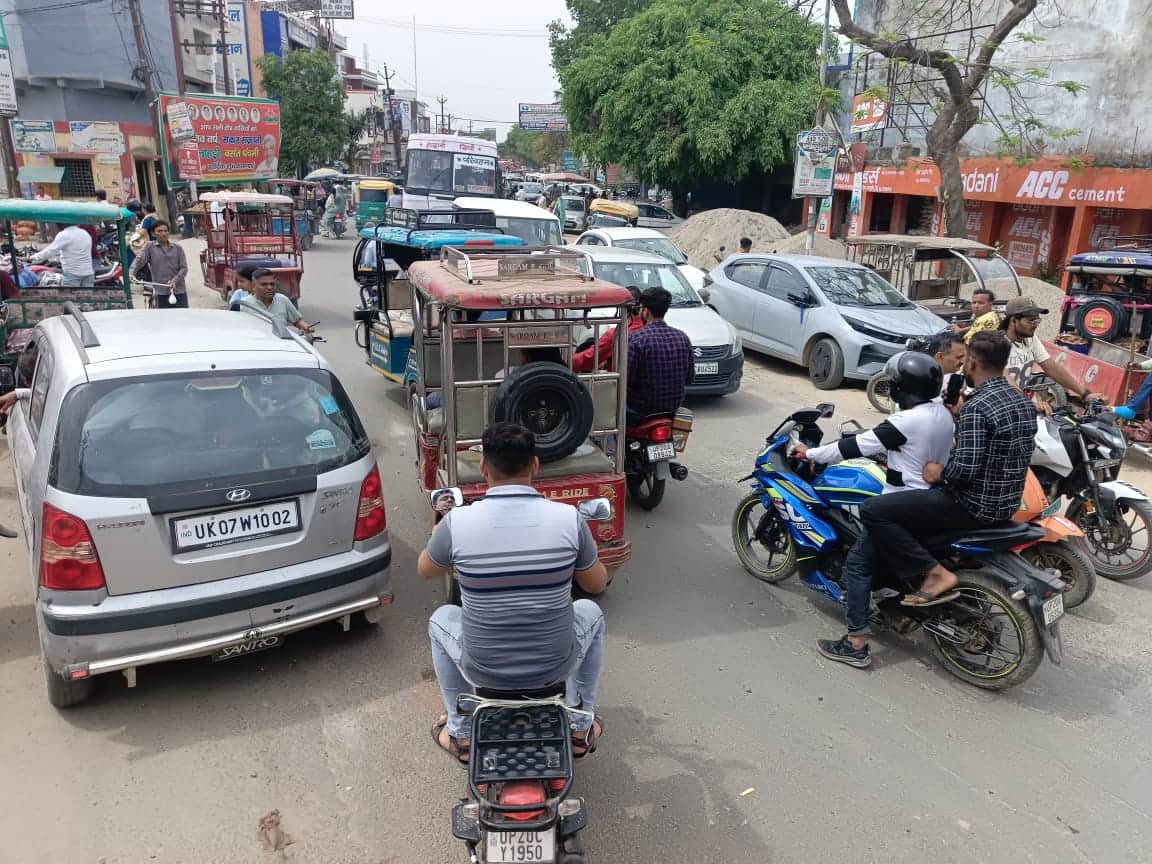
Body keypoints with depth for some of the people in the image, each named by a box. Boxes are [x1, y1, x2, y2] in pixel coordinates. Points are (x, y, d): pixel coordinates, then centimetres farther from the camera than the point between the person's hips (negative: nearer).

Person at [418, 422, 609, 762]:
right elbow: (598, 584, 0)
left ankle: (458, 733, 39)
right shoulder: (569, 518, -16)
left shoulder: (457, 522, -17)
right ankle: (582, 726, 39)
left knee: (441, 619, 31)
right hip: (555, 667, 0)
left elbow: (425, 570, 5)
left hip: (483, 670, 0)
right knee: (590, 612, 32)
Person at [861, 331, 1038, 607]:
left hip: (976, 505, -10)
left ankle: (936, 573, -14)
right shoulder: (1023, 401, 6)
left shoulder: (976, 407, -23)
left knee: (873, 511, -12)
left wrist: (939, 473, -9)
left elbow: (965, 469, -30)